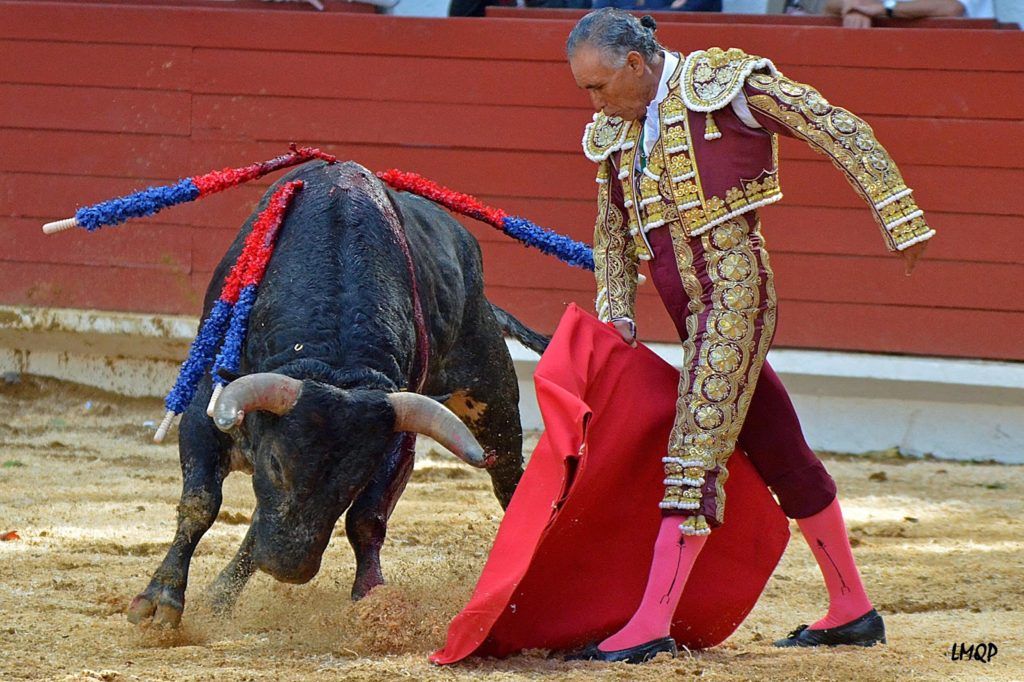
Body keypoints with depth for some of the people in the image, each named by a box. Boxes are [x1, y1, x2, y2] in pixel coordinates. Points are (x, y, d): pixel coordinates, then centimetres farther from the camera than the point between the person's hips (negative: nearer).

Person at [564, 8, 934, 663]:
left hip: (736, 292, -8)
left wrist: (900, 216, -10)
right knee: (783, 458, 14)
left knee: (697, 453, -14)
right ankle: (852, 610, 23)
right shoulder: (616, 133, 14)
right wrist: (616, 314, 11)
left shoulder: (728, 83, -6)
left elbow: (843, 132, -6)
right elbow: (611, 236, 24)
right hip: (696, 313, 8)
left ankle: (651, 623, -20)